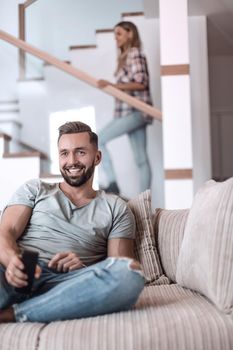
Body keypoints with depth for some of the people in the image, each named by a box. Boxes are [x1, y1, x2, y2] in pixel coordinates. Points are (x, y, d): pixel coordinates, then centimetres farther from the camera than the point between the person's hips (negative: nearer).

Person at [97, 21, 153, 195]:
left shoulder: (135, 53, -5)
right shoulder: (125, 56, 21)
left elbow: (141, 82, -16)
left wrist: (112, 85, -18)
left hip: (135, 111, -9)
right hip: (131, 111, 9)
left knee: (99, 139, -12)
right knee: (141, 160, 5)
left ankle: (112, 183, -11)